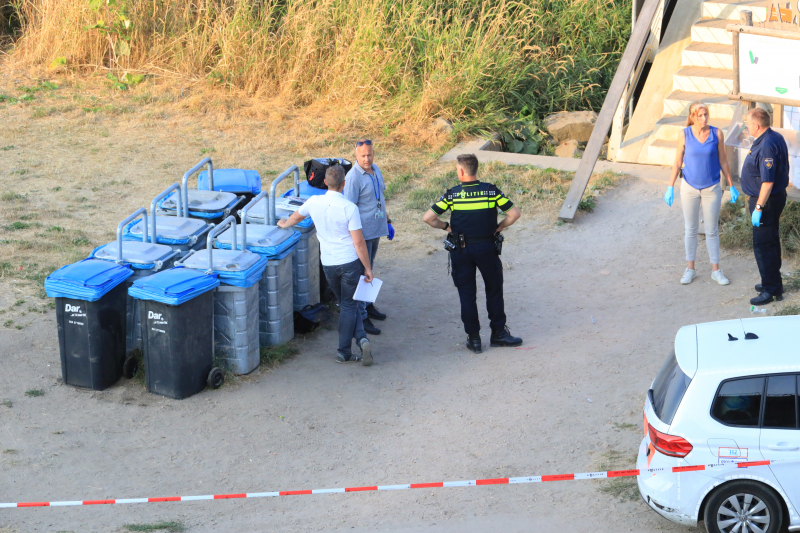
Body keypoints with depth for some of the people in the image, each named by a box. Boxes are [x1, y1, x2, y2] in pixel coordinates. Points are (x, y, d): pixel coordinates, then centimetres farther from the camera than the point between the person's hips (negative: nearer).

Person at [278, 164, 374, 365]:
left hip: (328, 264, 3)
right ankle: (343, 352, 3)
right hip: (350, 262, -3)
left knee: (346, 304, 17)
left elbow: (296, 216, 20)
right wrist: (367, 268, -4)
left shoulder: (314, 202, -2)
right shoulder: (349, 208, -16)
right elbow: (359, 242, -15)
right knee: (348, 305, 8)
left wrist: (284, 224, 43)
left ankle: (361, 338, 2)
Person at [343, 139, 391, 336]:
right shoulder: (353, 177, -20)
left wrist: (387, 221, 22)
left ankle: (368, 305, 34)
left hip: (376, 229, 8)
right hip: (362, 232, -8)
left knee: (369, 269, 20)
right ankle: (361, 317, 1)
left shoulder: (375, 170, 5)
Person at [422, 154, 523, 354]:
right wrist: (499, 227, 4)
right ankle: (498, 333, 21)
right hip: (487, 247, 0)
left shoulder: (451, 194, -8)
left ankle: (473, 338, 11)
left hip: (461, 250, 0)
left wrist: (446, 226, 4)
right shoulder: (491, 191, -7)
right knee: (494, 290, 15)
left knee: (466, 294, 9)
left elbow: (428, 218, -11)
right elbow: (514, 214, -9)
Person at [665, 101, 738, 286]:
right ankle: (690, 269, 22)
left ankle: (716, 270, 16)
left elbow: (723, 161, 2)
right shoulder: (684, 135, -8)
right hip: (689, 188, 0)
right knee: (690, 229, 9)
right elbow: (678, 162, -1)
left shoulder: (717, 134, -7)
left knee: (712, 230, 6)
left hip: (712, 188, 0)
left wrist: (731, 186, 4)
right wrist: (670, 188, -3)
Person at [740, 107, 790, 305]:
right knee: (771, 242, 20)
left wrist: (758, 208, -25)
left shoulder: (767, 146, -27)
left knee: (763, 245, -4)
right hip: (777, 195, 11)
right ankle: (773, 282, 32)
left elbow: (768, 182, -29)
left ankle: (771, 289, 2)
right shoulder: (776, 138, 6)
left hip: (767, 200, -11)